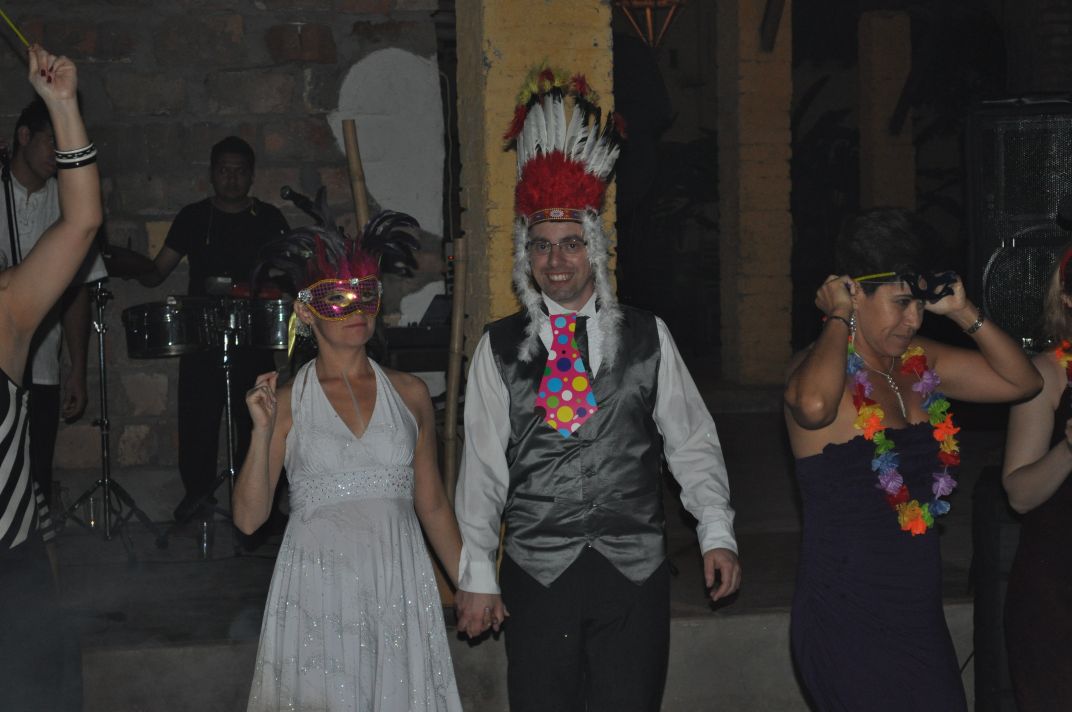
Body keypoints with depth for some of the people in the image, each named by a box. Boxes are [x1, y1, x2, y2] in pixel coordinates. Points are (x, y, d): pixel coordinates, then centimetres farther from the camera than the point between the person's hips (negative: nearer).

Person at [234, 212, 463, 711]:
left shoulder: (409, 394, 6)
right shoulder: (286, 401, 0)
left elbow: (431, 504, 12)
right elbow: (248, 518, -4)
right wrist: (262, 432, -14)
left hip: (398, 588, 2)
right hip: (317, 591, -2)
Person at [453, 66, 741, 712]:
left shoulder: (648, 338, 5)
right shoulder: (500, 349, 4)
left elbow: (692, 441, 7)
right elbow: (482, 467, 4)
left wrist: (717, 534, -2)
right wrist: (477, 575, 3)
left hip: (636, 569, 0)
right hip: (536, 576, 0)